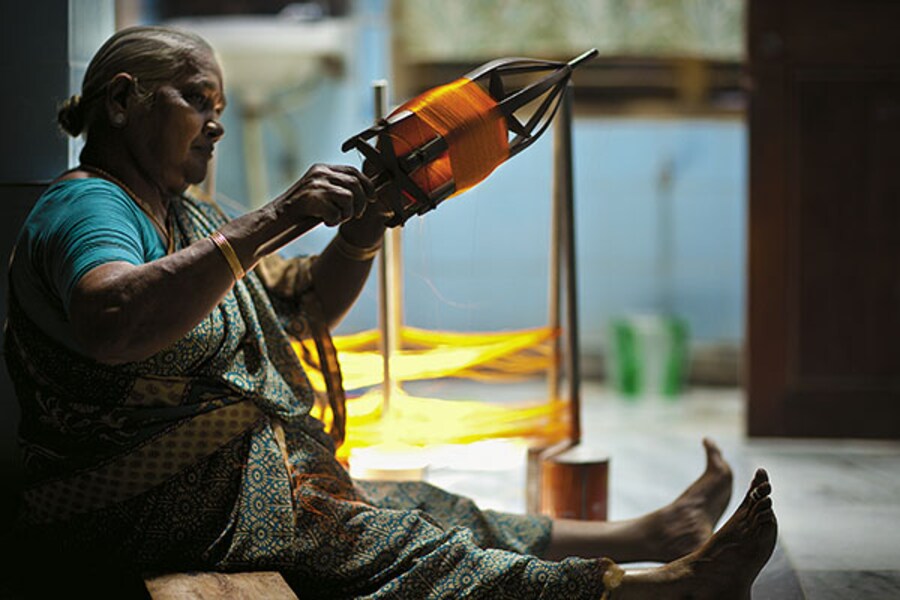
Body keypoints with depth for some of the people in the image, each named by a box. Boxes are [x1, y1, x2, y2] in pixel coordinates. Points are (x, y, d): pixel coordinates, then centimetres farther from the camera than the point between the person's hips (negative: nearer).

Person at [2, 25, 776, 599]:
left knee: (423, 515, 6)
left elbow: (302, 306, 19)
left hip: (243, 482, 10)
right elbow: (110, 325, -38)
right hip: (147, 519, -10)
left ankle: (654, 533, 7)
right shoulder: (83, 208, -15)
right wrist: (276, 221, -36)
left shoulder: (185, 217, 17)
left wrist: (360, 238, -3)